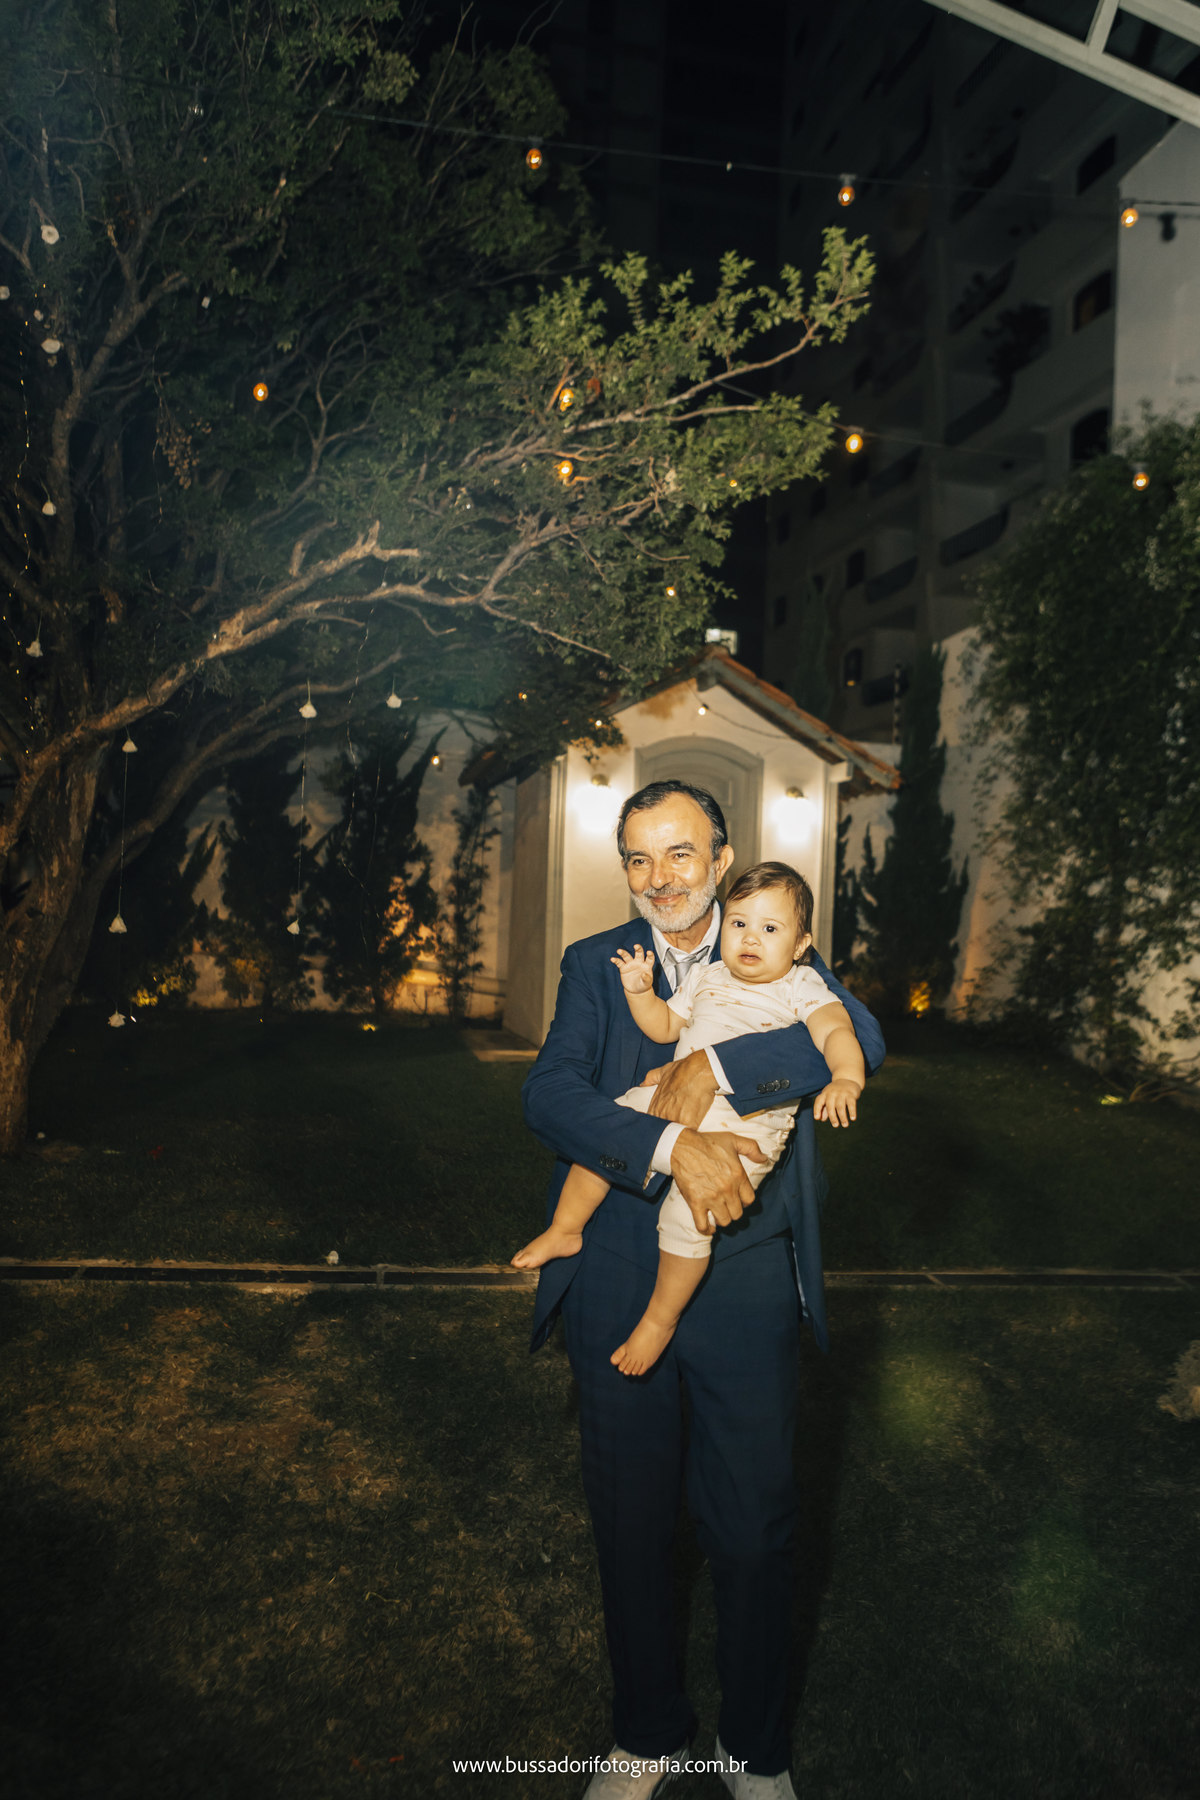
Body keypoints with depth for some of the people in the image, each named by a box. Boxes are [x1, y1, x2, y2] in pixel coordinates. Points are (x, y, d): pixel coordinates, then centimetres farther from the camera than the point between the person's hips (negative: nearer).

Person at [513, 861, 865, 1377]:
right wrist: (640, 990, 1)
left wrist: (845, 1079, -38)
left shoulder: (800, 986, -3)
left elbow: (836, 1030, -18)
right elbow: (665, 1027, 19)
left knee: (687, 1215, -19)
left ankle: (660, 1319, 5)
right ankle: (566, 1229, 19)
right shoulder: (707, 975, 13)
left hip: (746, 1126, -6)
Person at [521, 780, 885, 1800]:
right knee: (631, 1522, 17)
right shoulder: (595, 966, 3)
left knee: (756, 1527, 14)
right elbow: (549, 1095, -12)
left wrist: (716, 1066, -25)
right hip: (619, 1280, 1)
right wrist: (673, 1147, -26)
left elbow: (859, 1040, -17)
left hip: (748, 1283, 0)